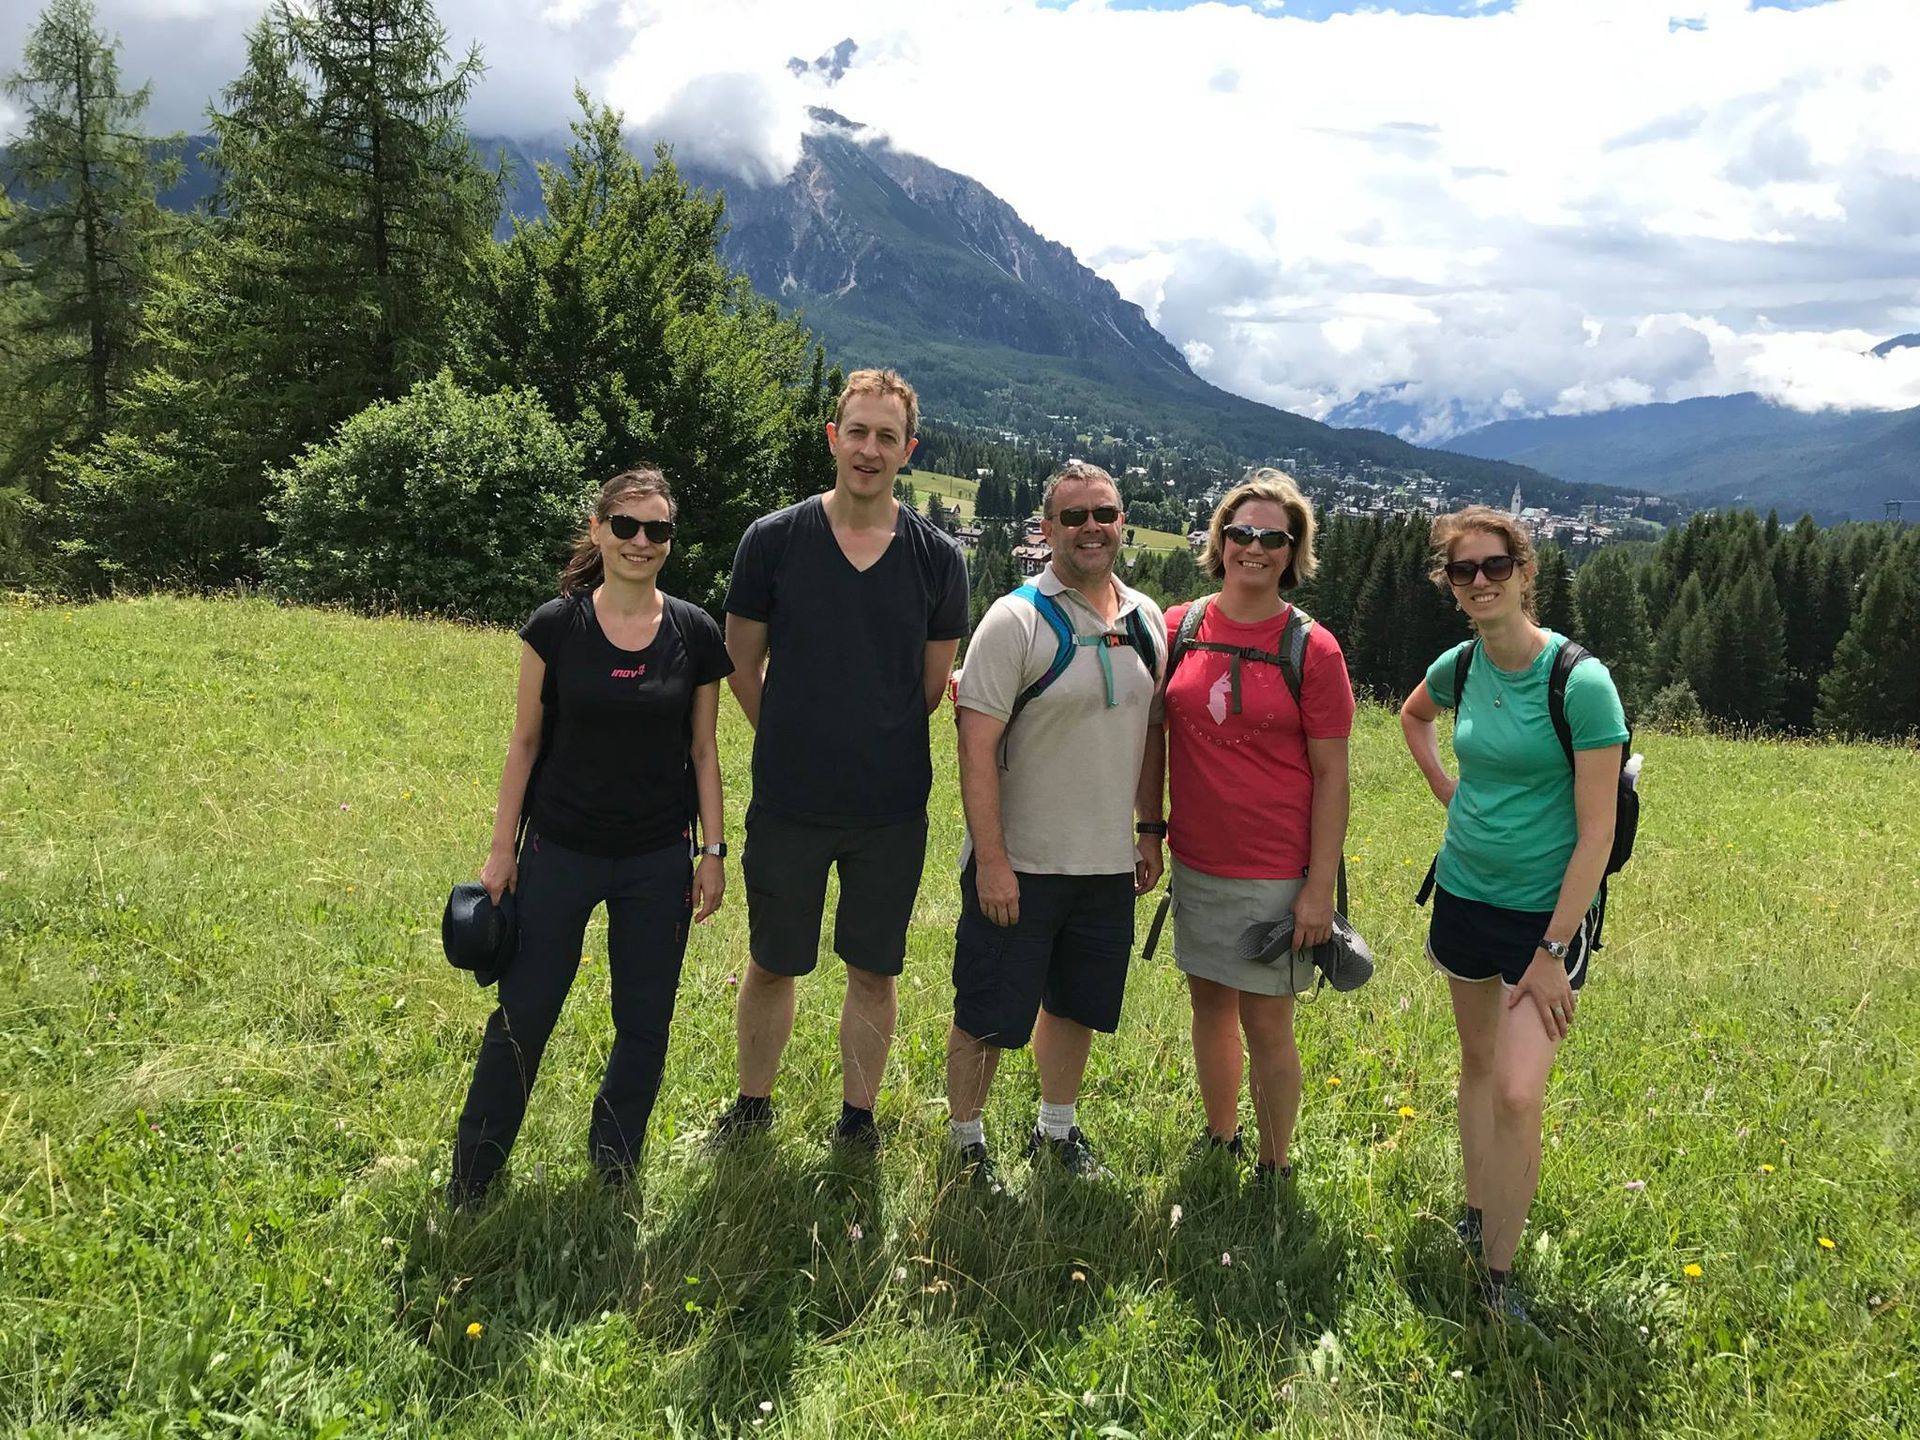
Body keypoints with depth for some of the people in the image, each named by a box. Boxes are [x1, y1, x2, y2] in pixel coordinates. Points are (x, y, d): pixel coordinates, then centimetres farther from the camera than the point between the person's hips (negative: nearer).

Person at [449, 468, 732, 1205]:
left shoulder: (695, 633, -3)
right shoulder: (555, 626, -6)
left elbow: (703, 750, 3)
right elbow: (525, 742, -1)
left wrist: (713, 850, 1)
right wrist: (502, 849, -1)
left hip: (658, 861, 1)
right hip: (561, 853, -1)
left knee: (644, 1025, 9)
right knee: (521, 1018, 4)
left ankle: (612, 1174, 29)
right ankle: (467, 1186, 21)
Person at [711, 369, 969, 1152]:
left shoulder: (937, 557, -1)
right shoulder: (773, 540, -4)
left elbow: (934, 684, 8)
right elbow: (742, 663, 5)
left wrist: (876, 746, 9)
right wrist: (797, 744, 8)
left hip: (891, 809, 1)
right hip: (786, 805, 0)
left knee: (873, 971, 12)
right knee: (771, 966, 13)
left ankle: (857, 1118, 31)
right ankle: (751, 1105, 35)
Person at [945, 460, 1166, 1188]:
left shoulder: (1147, 620, 6)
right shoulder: (1017, 618, -13)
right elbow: (976, 744, -17)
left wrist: (1151, 832, 13)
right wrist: (991, 860, -20)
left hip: (1108, 864, 6)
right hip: (1018, 865, -5)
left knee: (1075, 1005, 19)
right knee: (986, 1015, 5)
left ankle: (1057, 1129, 39)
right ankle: (966, 1142, 26)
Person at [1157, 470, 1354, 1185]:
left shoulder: (1312, 649, -9)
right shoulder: (1178, 627, 0)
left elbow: (1330, 776, -8)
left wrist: (1320, 887, -11)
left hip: (1275, 872, -4)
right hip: (1196, 863, 4)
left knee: (1266, 1023, 5)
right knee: (1210, 1004, 17)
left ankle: (1274, 1167, 24)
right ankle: (1219, 1139, 37)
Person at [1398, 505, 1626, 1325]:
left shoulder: (1579, 681, -19)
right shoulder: (1459, 666, -2)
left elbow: (1596, 833, -18)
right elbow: (1412, 716, 25)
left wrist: (1553, 951, -17)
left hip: (1545, 910, -5)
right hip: (1463, 895, 5)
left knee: (1518, 1092, -11)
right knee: (1478, 1060, 18)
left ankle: (1498, 1276, 4)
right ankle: (1476, 1217, 35)